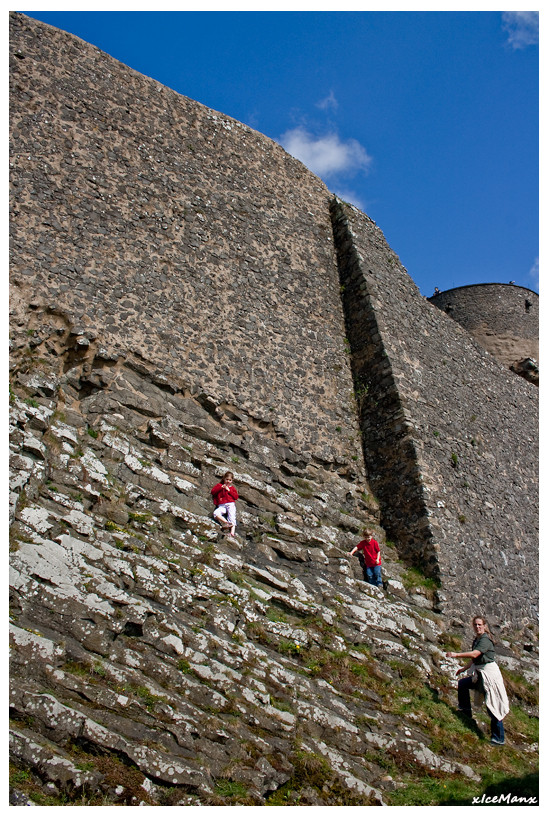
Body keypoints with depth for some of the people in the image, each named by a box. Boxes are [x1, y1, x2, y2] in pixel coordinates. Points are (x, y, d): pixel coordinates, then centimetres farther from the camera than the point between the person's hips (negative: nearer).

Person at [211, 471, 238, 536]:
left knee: (232, 516, -24)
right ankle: (226, 522, -44)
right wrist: (221, 487, -1)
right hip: (221, 506, 1)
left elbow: (236, 497, 9)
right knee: (216, 513, -30)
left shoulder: (232, 487, 23)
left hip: (230, 505, -1)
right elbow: (212, 492, 7)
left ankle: (232, 532, -36)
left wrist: (229, 490, 1)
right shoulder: (219, 485, 23)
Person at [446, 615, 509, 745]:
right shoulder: (476, 640, 12)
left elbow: (475, 654, -30)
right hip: (480, 674, 10)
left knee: (492, 706, -4)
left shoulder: (485, 639, -17)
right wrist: (464, 669, 25)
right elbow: (475, 659, 22)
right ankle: (466, 711, 28)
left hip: (489, 673, -9)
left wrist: (456, 655, -28)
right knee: (462, 683, 14)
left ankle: (498, 738, 5)